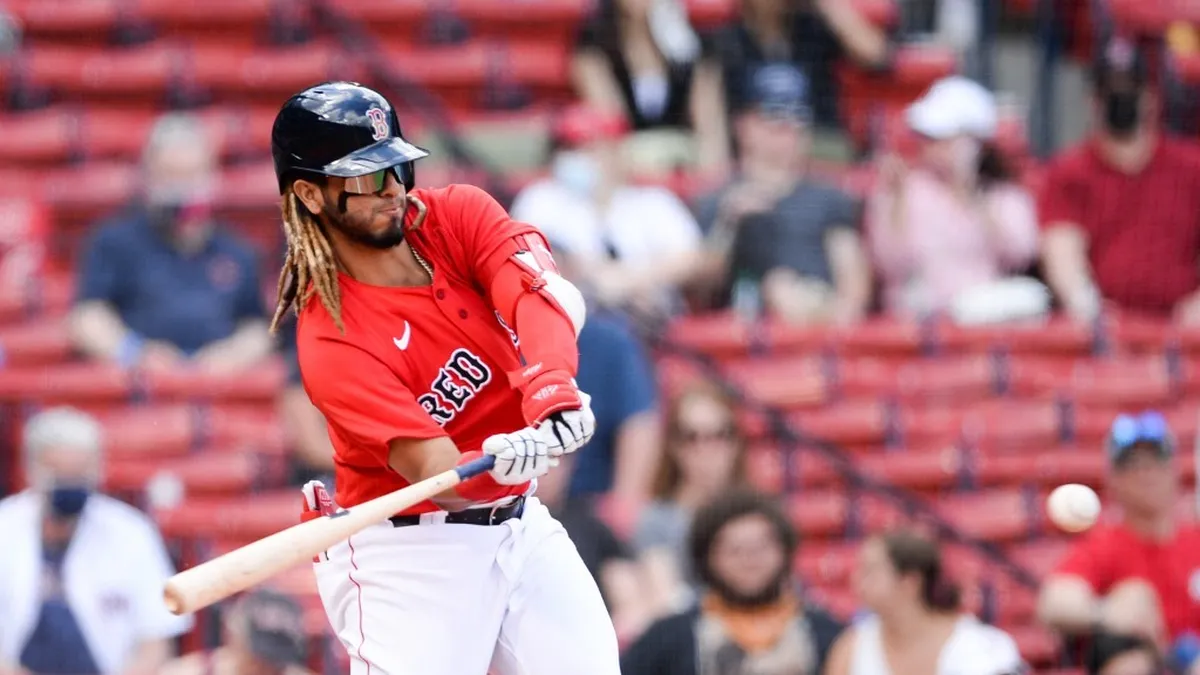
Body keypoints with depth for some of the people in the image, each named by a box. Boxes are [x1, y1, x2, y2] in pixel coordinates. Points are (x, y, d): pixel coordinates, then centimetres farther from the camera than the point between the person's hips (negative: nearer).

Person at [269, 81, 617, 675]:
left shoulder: (459, 216, -5)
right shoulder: (330, 342, -21)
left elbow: (549, 296, -24)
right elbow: (440, 476, -27)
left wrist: (552, 390, -45)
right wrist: (503, 462, -50)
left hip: (521, 526, 6)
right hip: (410, 558, -6)